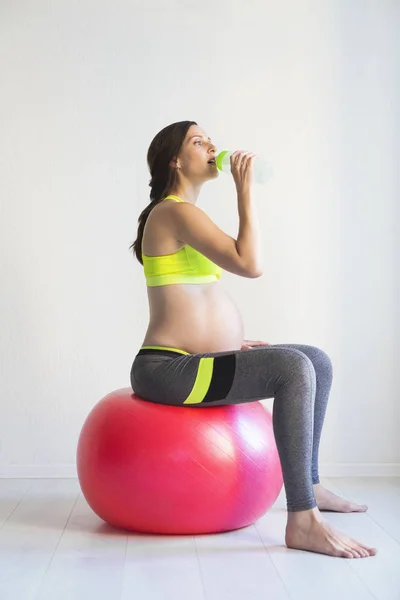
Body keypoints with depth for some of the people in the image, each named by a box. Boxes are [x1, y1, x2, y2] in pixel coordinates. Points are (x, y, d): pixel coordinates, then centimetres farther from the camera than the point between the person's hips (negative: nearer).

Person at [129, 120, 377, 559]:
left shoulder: (182, 214, 20)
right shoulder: (177, 210, -12)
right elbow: (250, 264, -23)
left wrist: (232, 341, 13)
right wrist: (244, 190, -14)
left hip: (189, 360, 11)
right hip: (167, 369, -11)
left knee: (318, 361, 13)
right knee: (293, 368, -29)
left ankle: (310, 485, 24)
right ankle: (302, 522, -26)